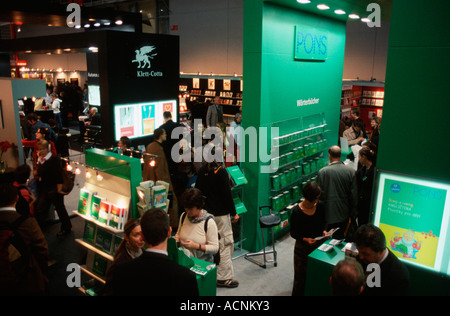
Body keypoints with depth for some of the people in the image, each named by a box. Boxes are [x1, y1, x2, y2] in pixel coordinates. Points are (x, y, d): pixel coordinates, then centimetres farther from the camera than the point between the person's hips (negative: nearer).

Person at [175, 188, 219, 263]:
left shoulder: (209, 222, -11)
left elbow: (215, 248, -10)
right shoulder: (183, 216, 6)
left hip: (203, 262, -4)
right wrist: (176, 239, 2)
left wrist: (196, 246, -20)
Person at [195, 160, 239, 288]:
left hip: (206, 212, 7)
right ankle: (223, 277, 6)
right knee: (225, 243, 1)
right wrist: (234, 213, -7)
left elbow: (197, 191, 10)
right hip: (221, 214, -7)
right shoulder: (221, 172, -16)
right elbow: (227, 194, -16)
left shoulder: (201, 171, 4)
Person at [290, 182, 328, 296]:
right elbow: (293, 233, -10)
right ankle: (298, 293, 30)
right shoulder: (296, 211, -18)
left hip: (318, 245, 3)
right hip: (303, 247, -3)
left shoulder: (320, 206, -7)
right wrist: (305, 239, -24)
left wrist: (323, 230, -9)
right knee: (301, 275, 9)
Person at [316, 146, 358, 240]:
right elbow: (354, 194, 0)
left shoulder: (322, 172, -13)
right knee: (342, 238, 16)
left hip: (329, 213, -3)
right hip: (344, 214, 3)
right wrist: (353, 212, 10)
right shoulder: (351, 171, -6)